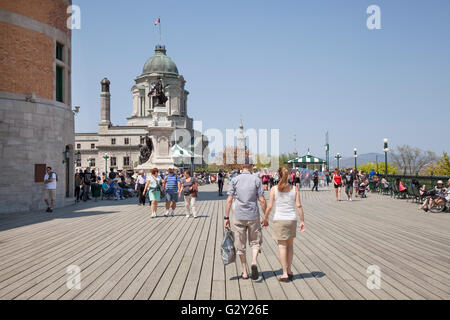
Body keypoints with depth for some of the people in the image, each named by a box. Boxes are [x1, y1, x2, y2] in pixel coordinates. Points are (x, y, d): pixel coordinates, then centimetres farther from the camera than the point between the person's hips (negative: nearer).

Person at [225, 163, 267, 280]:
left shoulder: (235, 180, -2)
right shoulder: (256, 179, -3)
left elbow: (229, 200, -5)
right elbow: (262, 200, -4)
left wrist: (226, 218, 1)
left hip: (239, 217, 0)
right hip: (253, 216, 0)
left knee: (240, 245, 11)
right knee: (255, 242, 14)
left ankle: (245, 272, 16)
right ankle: (254, 262, -11)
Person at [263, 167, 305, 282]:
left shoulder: (274, 189, -5)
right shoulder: (295, 189, 0)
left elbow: (270, 206, -4)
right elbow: (299, 206, -3)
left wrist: (265, 219, 9)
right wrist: (302, 221, 3)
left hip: (279, 219, -2)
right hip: (292, 219, 2)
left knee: (282, 246, 2)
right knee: (290, 244, 17)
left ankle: (285, 274, 2)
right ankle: (289, 270, 24)